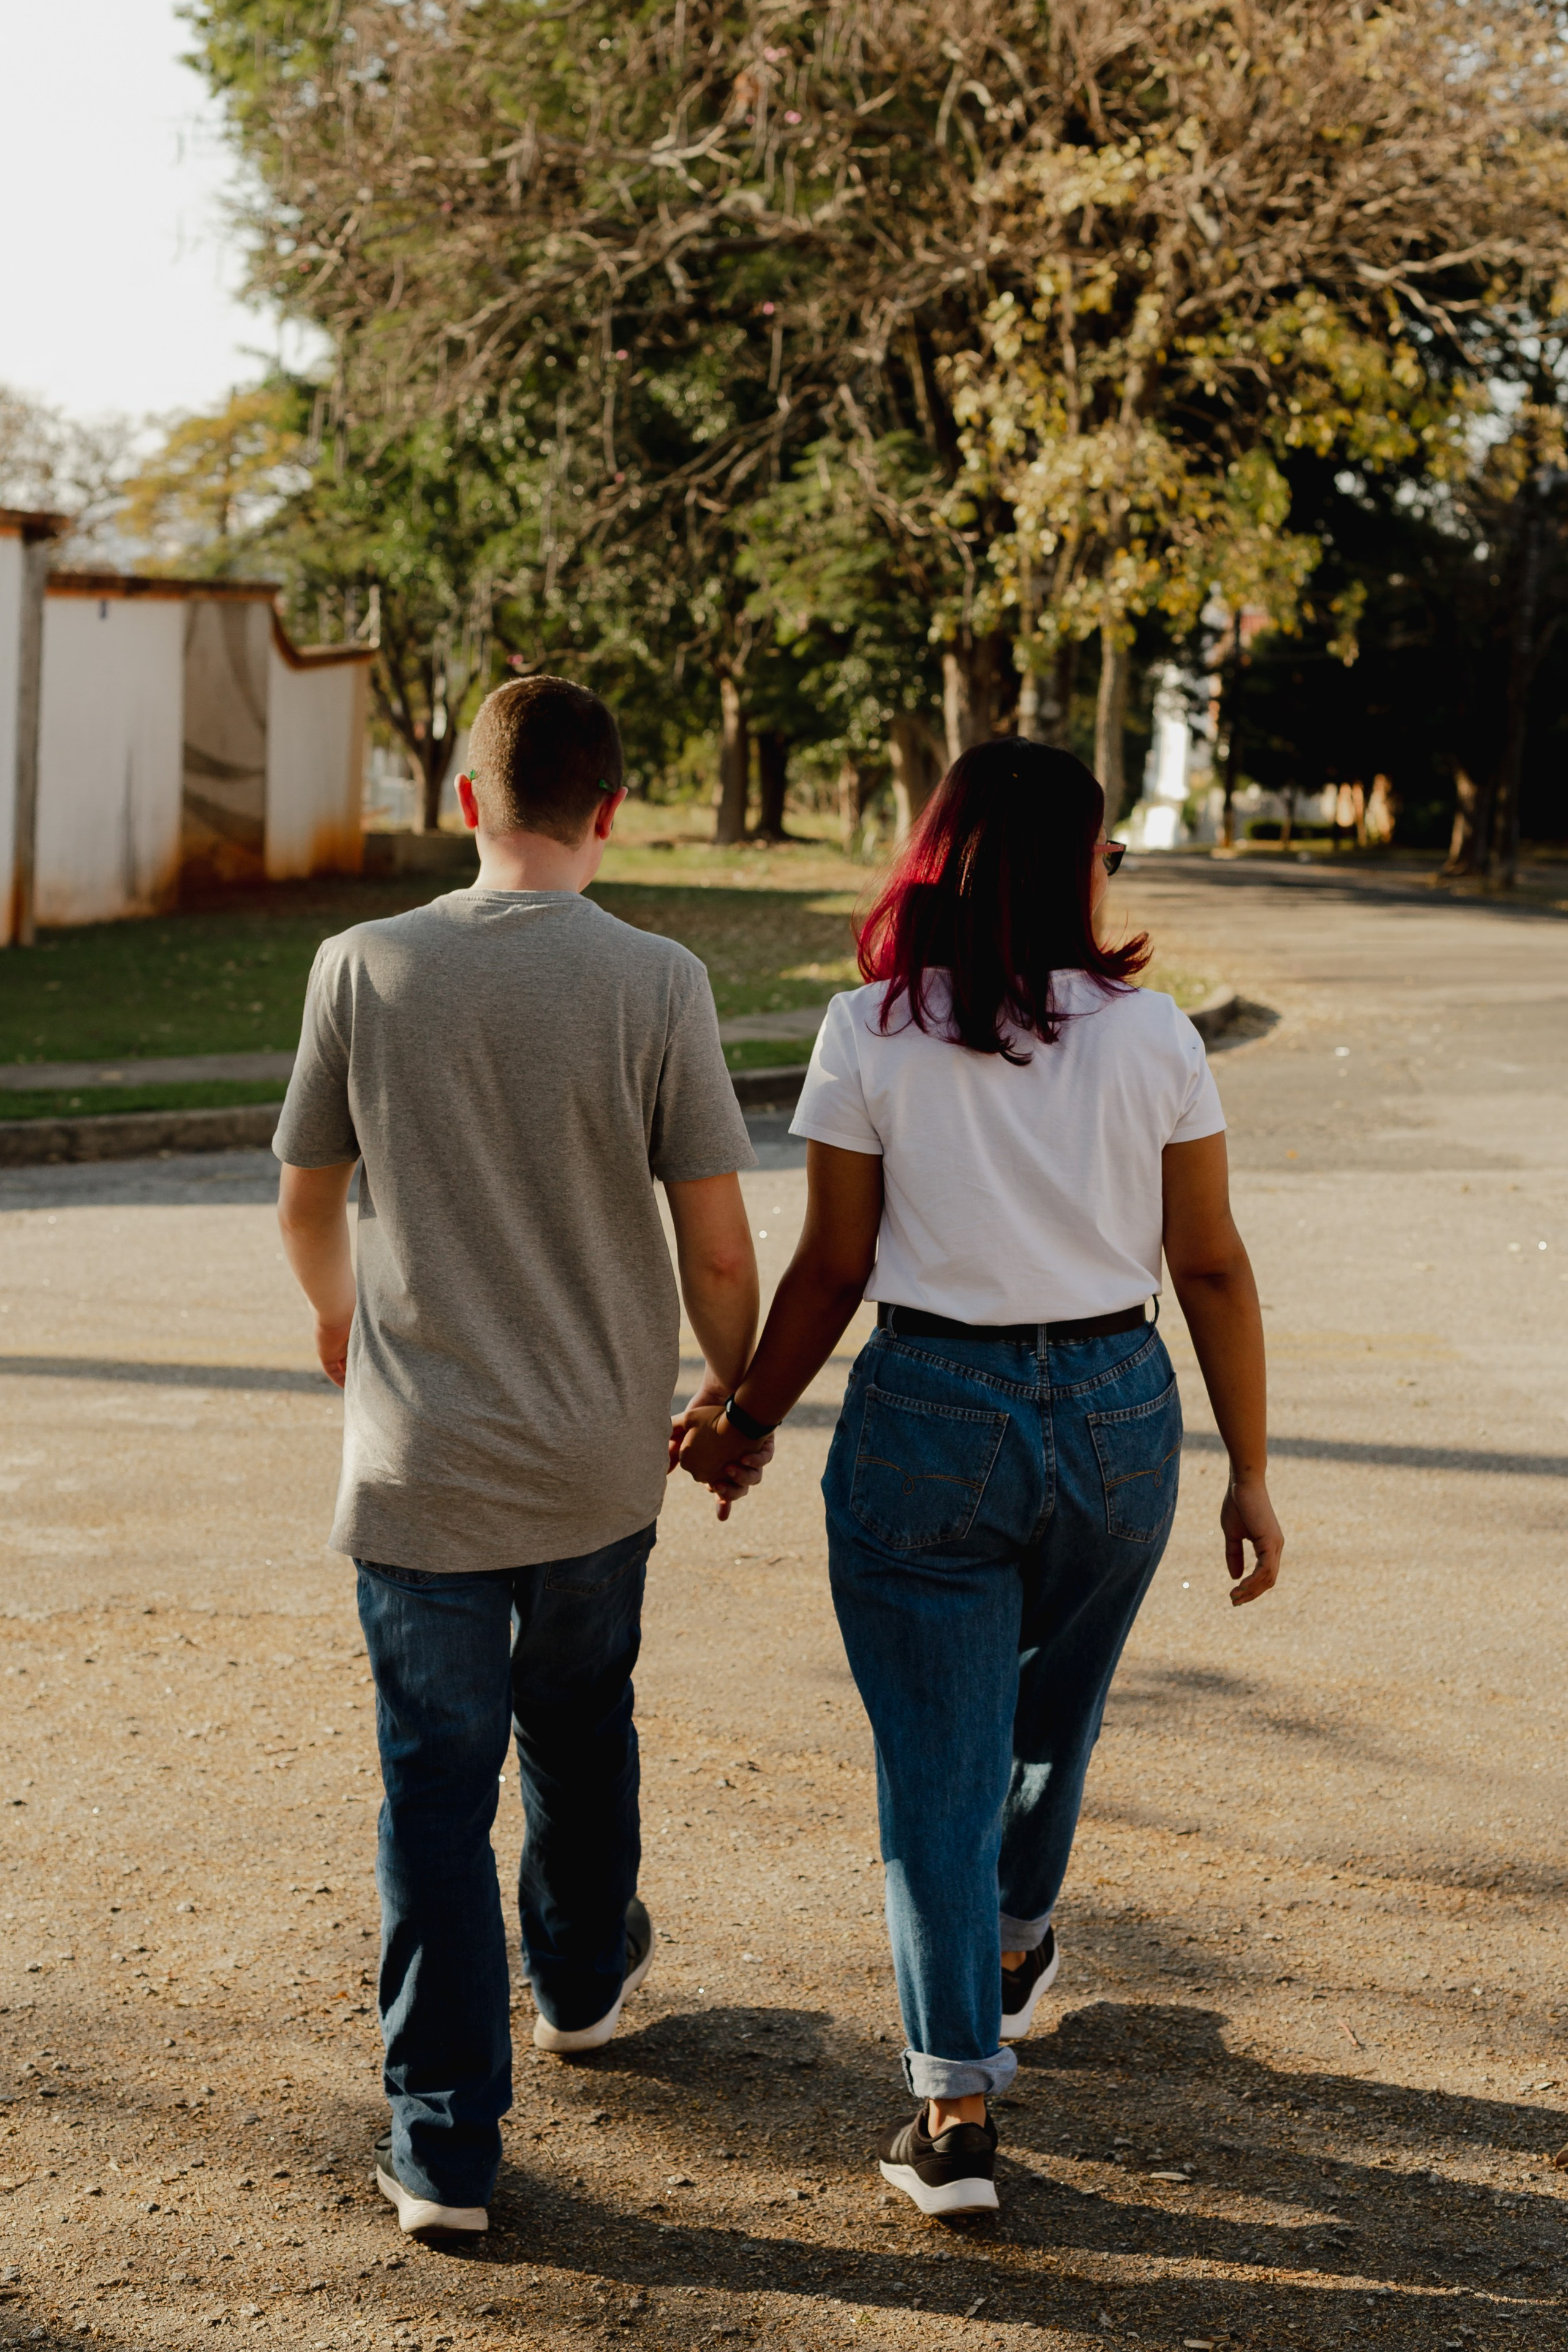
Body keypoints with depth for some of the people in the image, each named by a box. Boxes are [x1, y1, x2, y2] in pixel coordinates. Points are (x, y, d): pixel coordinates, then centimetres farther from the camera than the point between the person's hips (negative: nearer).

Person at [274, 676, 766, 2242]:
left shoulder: (365, 968, -8)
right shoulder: (656, 985, -11)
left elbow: (305, 1203, 5)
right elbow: (717, 1247, -8)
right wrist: (735, 1395, 10)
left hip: (420, 1461, -1)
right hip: (599, 1453, 1)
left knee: (436, 1785, 6)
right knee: (579, 1726, 24)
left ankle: (444, 2142, 6)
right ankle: (583, 1976, 48)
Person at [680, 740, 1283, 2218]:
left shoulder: (870, 1036, -6)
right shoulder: (1152, 1036, -3)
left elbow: (832, 1270, -3)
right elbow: (1212, 1268, -1)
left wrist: (745, 1418, 11)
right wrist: (1249, 1475, 6)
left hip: (928, 1415, -2)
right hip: (1118, 1415, 2)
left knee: (939, 1761, 4)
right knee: (1054, 1710, 26)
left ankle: (955, 2107, 0)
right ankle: (1011, 1949, 48)